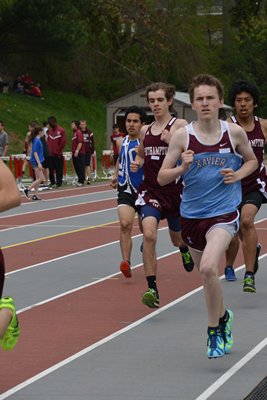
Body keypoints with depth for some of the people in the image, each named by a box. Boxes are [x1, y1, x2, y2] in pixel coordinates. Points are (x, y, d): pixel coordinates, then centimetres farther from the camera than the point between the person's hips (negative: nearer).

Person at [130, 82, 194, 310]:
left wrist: (172, 142, -27)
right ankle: (152, 289, -18)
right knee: (149, 234, -21)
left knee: (178, 238, 17)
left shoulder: (180, 126, -5)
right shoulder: (145, 130, 9)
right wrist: (136, 164, 5)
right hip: (150, 190, 2)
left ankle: (185, 249, 57)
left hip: (175, 189, -2)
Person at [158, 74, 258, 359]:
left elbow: (251, 160, 16)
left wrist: (238, 175, -5)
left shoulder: (235, 132, -3)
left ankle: (214, 330, -7)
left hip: (224, 212, -3)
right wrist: (182, 168, -20)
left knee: (208, 268, -24)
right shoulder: (182, 136, -4)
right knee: (206, 275, 14)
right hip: (191, 215, 3)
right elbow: (162, 178, -1)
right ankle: (223, 317, 41)